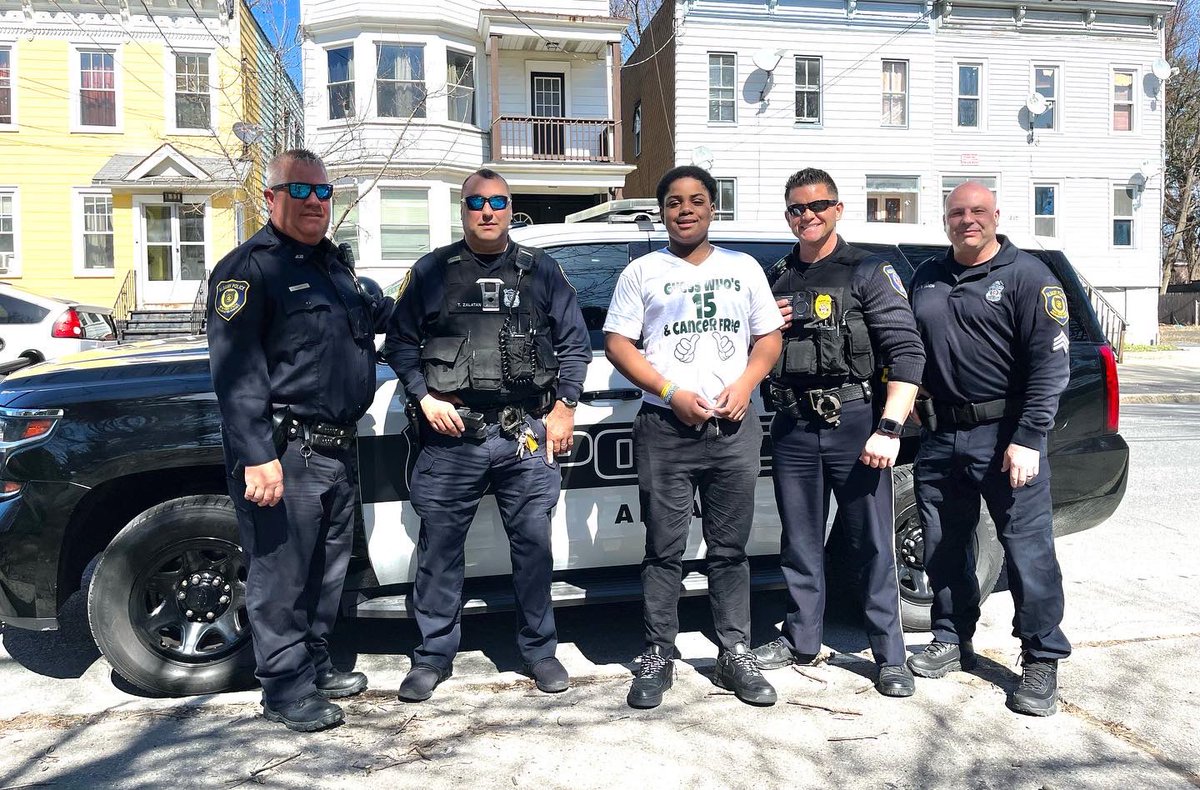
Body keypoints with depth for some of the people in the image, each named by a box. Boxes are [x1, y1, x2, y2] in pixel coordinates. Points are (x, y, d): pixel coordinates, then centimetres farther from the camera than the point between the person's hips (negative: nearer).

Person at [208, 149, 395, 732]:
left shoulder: (331, 262, 17)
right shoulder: (250, 267, -10)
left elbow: (367, 317, 36)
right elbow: (235, 370, -19)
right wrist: (257, 456, -24)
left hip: (338, 448, 9)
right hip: (285, 453, -9)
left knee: (327, 569, 18)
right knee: (283, 575, 1)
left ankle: (316, 666, 34)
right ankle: (287, 690, 16)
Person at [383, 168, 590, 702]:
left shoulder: (541, 271, 11)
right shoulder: (433, 271, 10)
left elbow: (575, 343, 11)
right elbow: (400, 342, 10)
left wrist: (565, 407, 2)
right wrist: (425, 398, -3)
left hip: (527, 433, 1)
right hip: (451, 434, 0)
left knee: (533, 543, 5)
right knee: (439, 546, 4)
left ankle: (539, 650, 22)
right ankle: (434, 655, 20)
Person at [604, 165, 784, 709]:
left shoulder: (743, 268, 14)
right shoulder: (642, 272, 6)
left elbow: (769, 337, 14)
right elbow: (618, 343, 1)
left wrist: (744, 384, -6)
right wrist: (672, 392, -11)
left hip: (734, 427, 2)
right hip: (666, 429, -2)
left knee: (730, 550, 8)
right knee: (665, 551, 2)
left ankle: (736, 657, 17)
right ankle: (657, 659, 13)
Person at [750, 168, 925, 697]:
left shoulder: (868, 272, 1)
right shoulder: (775, 278, 17)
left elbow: (906, 352, -7)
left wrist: (889, 428, -17)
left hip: (853, 420, -4)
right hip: (792, 426, 5)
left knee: (872, 544, 1)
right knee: (799, 542, 12)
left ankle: (890, 655, 12)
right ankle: (800, 639, 26)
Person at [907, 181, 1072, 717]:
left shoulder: (1027, 276, -4)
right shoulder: (928, 278, 14)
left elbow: (1050, 364, -10)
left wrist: (1028, 439, -17)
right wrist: (912, 399, 8)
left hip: (1005, 436, -5)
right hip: (939, 436, 6)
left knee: (1028, 550, -2)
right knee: (943, 548, 13)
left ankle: (1042, 661, 12)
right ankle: (953, 641, 28)